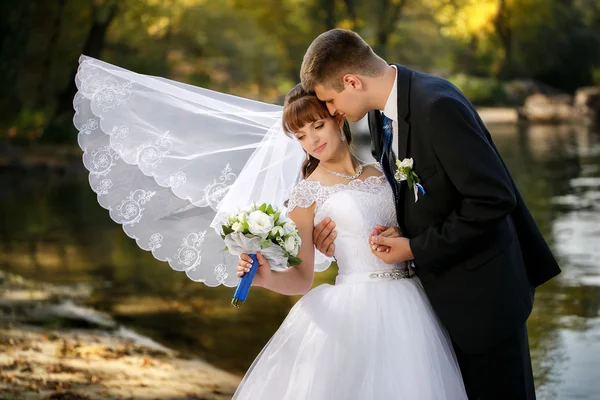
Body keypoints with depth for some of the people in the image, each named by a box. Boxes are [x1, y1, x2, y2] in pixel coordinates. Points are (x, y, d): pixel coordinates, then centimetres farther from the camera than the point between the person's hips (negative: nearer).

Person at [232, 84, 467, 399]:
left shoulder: (379, 172, 11)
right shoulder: (307, 193, 0)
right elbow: (302, 278, -2)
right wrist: (267, 277, -20)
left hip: (408, 308, 4)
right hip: (355, 313, -4)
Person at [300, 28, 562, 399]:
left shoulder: (437, 106, -25)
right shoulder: (382, 110, 2)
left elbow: (493, 199, -27)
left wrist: (417, 249, -20)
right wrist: (346, 228, -4)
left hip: (481, 292, -8)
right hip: (439, 289, 9)